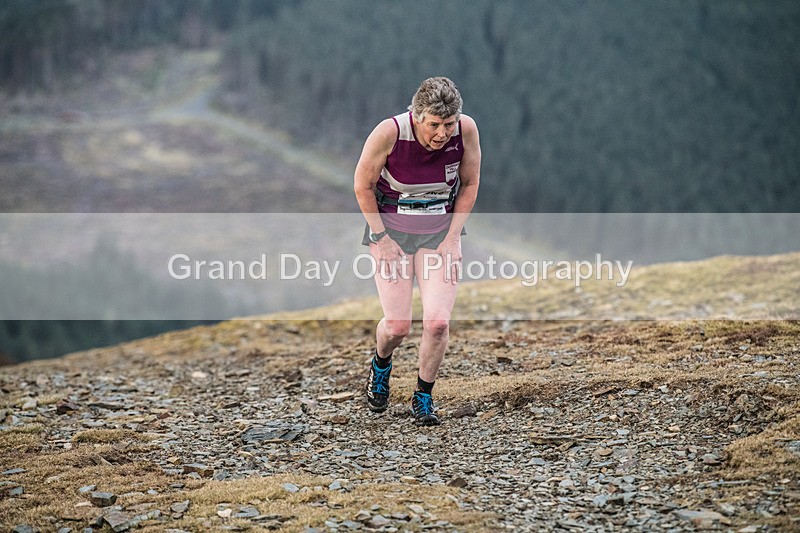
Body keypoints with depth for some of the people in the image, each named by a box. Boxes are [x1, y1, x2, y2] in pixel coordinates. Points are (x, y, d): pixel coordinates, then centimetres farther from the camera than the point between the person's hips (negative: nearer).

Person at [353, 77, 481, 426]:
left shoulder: (467, 130, -16)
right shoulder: (390, 132, -23)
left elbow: (469, 184, 0)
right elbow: (363, 186, -9)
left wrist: (452, 237, -4)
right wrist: (380, 238, -9)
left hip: (441, 228, 2)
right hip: (391, 225, -2)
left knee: (438, 321, -11)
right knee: (397, 325, -5)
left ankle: (424, 397, 12)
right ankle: (380, 364, 32)